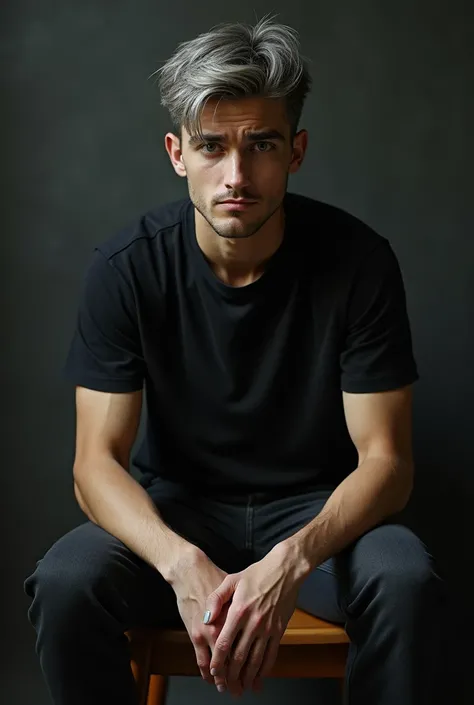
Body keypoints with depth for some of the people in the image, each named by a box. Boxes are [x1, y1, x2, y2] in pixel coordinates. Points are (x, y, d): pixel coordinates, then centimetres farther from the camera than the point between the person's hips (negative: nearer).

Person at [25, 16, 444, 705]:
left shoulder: (359, 260, -16)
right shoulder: (126, 267, -14)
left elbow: (385, 460, -15)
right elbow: (97, 460, -15)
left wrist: (290, 562, -35)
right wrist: (184, 565, -35)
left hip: (318, 509, 0)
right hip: (174, 508, 1)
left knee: (404, 578, -32)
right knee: (65, 582, -28)